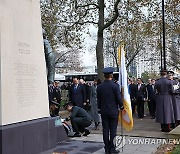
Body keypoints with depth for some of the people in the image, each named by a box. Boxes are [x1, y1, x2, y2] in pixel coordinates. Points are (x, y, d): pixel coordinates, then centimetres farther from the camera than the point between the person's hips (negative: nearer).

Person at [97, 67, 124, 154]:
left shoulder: (99, 87, 0)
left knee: (105, 130, 8)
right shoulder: (115, 86, -12)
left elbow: (98, 100, 6)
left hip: (104, 112, 4)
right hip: (113, 111, -3)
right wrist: (121, 106, 7)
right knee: (113, 130, 3)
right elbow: (119, 98, -10)